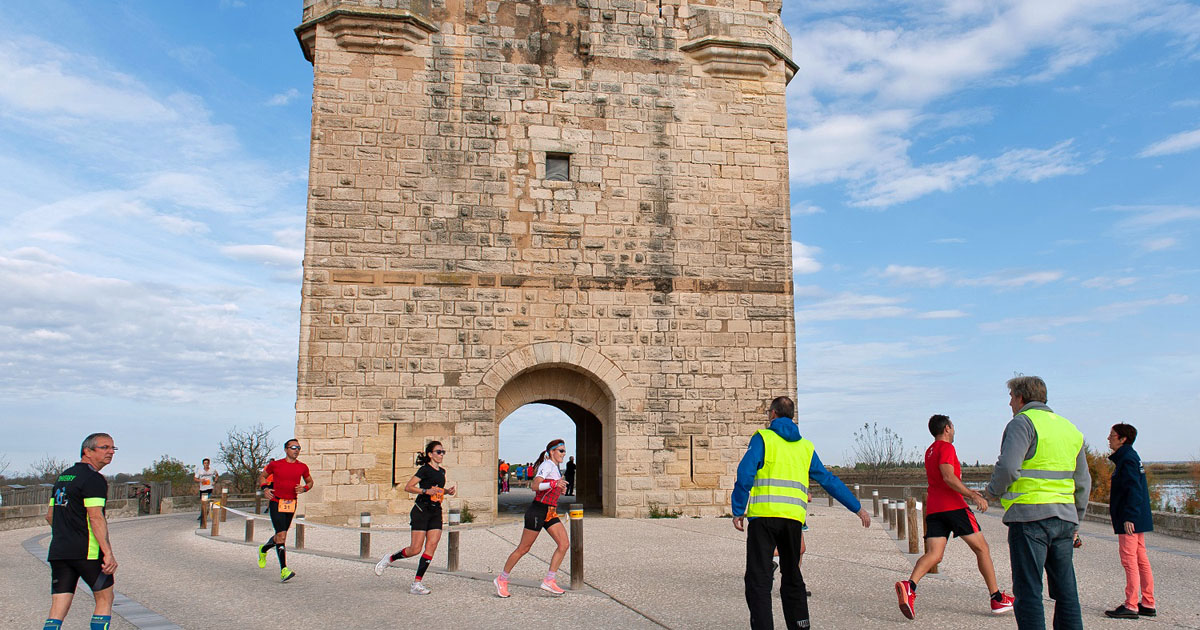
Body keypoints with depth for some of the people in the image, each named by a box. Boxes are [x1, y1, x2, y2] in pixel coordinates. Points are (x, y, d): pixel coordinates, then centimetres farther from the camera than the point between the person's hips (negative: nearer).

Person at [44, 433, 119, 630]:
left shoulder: (63, 477, 17)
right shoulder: (94, 479, -11)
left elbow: (50, 515, 22)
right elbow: (96, 518, -20)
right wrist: (108, 553, -23)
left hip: (57, 552, 8)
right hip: (88, 552, -7)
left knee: (58, 609, 5)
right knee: (105, 599, 9)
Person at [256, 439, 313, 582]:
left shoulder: (302, 467, 6)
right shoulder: (275, 464, 0)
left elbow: (310, 482, 19)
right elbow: (262, 476, 14)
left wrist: (304, 488, -2)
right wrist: (265, 489, -3)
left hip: (291, 504, 4)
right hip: (276, 503, -4)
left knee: (280, 536, 13)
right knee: (281, 535, -14)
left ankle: (263, 549, 46)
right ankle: (283, 570, -12)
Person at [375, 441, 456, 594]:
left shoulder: (442, 471, 15)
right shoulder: (425, 470, -7)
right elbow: (408, 487, -11)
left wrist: (447, 491, 10)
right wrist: (426, 491, -21)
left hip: (436, 512, 7)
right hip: (421, 511, -7)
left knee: (431, 547, -5)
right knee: (415, 549, -8)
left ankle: (416, 583, -2)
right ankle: (389, 559, 18)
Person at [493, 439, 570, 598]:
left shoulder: (555, 467, 16)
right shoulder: (547, 465, -12)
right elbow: (535, 485, -27)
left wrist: (560, 489, 14)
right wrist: (554, 484, -39)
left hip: (550, 513, 9)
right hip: (538, 511, -9)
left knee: (564, 544, -4)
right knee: (523, 548, 0)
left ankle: (549, 581, 1)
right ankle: (502, 579, 16)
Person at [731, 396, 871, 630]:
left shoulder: (763, 438, 5)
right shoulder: (806, 446, 19)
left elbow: (745, 473, -8)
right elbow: (829, 481, 19)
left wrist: (738, 510, -5)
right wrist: (858, 508, 27)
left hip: (764, 515, -4)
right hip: (794, 518, 5)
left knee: (758, 578, -3)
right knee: (792, 576, 18)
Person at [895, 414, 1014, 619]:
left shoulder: (929, 451, 23)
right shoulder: (946, 447, -4)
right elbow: (948, 477, -18)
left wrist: (966, 492, 37)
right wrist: (973, 496, -20)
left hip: (933, 509, 7)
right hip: (953, 506, -7)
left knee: (933, 554, -6)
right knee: (981, 548, 8)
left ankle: (909, 585, -31)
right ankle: (997, 598, 14)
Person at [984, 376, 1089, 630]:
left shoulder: (1023, 422, -6)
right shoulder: (1070, 428, 18)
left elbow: (1008, 467, -20)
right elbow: (1083, 483, 20)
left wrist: (994, 490, -1)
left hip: (1029, 515, -7)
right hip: (1064, 517, 7)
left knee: (1028, 592, -3)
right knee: (1066, 591, 12)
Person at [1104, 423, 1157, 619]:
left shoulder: (1127, 459, -15)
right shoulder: (1131, 457, 15)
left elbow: (1134, 490, -21)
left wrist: (1129, 517, -23)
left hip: (1130, 520, -10)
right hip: (1138, 519, 10)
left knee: (1129, 559, -7)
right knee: (1141, 559, 12)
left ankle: (1131, 606, -4)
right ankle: (1148, 604, 18)